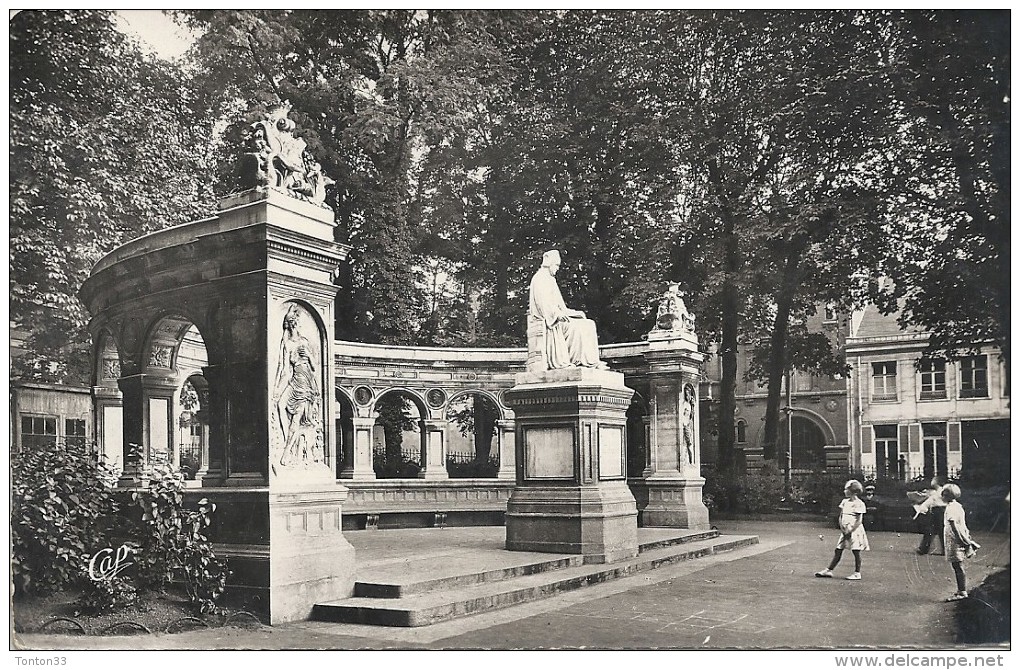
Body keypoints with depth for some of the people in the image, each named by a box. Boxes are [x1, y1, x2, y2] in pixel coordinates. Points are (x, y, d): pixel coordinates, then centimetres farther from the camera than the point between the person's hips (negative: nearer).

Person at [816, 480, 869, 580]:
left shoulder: (859, 504, -11)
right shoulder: (845, 502, 11)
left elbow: (859, 521, -13)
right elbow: (840, 516, 12)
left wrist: (850, 531, -15)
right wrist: (842, 528, -1)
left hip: (855, 530, -7)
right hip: (845, 531, 7)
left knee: (856, 552, -2)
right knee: (838, 550, 7)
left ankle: (857, 573, 7)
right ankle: (829, 570, 9)